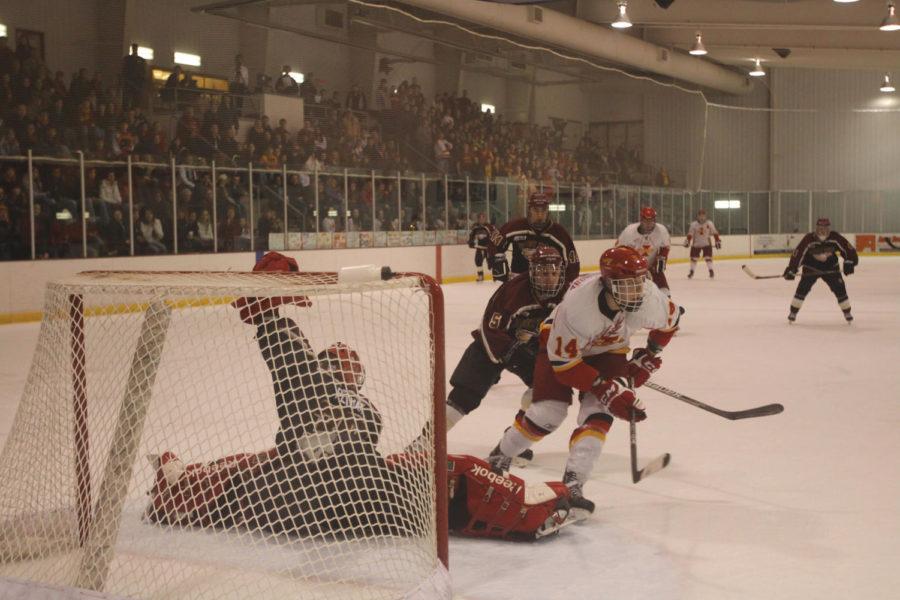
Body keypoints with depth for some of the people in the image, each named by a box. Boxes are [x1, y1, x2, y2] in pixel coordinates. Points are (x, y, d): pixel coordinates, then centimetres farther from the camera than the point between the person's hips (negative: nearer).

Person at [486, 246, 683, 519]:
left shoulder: (650, 299, -28)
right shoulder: (579, 305, -42)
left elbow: (670, 321, -1)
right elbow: (563, 362, -32)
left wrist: (648, 355, 2)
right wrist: (605, 388, -34)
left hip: (609, 350, 4)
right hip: (561, 344, -4)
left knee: (598, 411, -18)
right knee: (549, 411, -13)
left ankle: (572, 484, -21)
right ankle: (500, 456, 14)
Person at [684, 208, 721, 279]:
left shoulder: (709, 224, -7)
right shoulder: (694, 224, -7)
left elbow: (715, 233, -2)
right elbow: (690, 234, -7)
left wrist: (717, 241, -4)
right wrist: (687, 241, -19)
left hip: (706, 244, -1)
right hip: (696, 244, 1)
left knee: (708, 257, -10)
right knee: (693, 257, 3)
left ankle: (711, 271, -2)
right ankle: (691, 272, 17)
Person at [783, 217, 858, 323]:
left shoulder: (835, 237, -20)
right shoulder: (808, 239, -25)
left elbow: (848, 248, -12)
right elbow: (798, 253, -25)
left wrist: (849, 263, -19)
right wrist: (791, 269, -29)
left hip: (830, 268, 2)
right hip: (811, 267, -1)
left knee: (840, 289, -5)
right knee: (802, 288, -11)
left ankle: (847, 313, 13)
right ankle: (793, 313, 3)